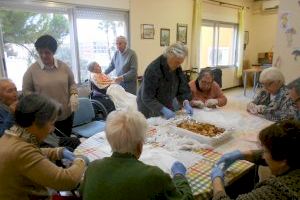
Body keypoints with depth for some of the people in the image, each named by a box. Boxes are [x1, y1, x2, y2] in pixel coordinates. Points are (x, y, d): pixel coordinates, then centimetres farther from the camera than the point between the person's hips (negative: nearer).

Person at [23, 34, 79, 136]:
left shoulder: (64, 66, 0)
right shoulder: (32, 70, -6)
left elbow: (72, 83, 11)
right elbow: (26, 90, 2)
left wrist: (74, 96, -7)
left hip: (66, 114, 3)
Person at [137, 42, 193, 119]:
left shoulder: (177, 68, -5)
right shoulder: (153, 69, -26)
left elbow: (182, 88, -2)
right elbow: (147, 98, -26)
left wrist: (186, 103, -18)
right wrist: (163, 110, -33)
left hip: (167, 108, 6)